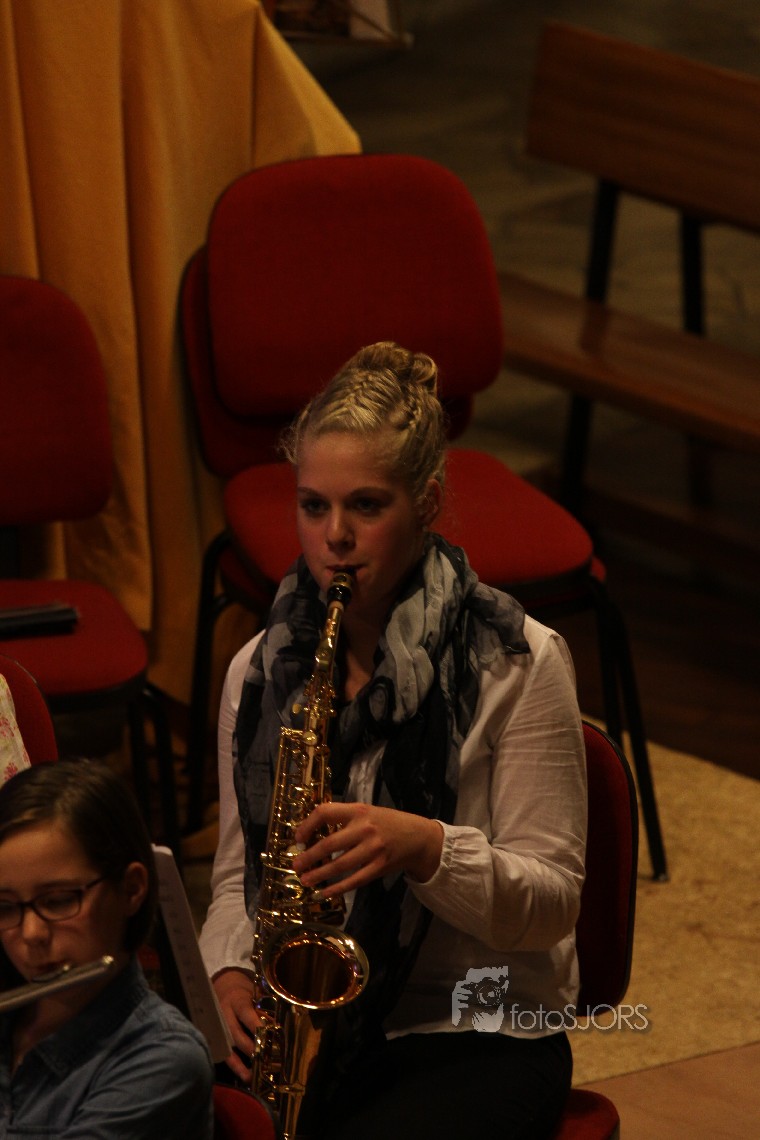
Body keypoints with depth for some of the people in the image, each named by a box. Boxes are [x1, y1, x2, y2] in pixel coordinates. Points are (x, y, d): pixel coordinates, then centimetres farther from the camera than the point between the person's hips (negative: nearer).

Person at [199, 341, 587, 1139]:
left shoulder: (518, 663, -5)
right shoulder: (260, 671, 8)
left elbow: (552, 901, -7)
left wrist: (425, 847, -24)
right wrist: (229, 971, -5)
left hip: (478, 1035, -3)